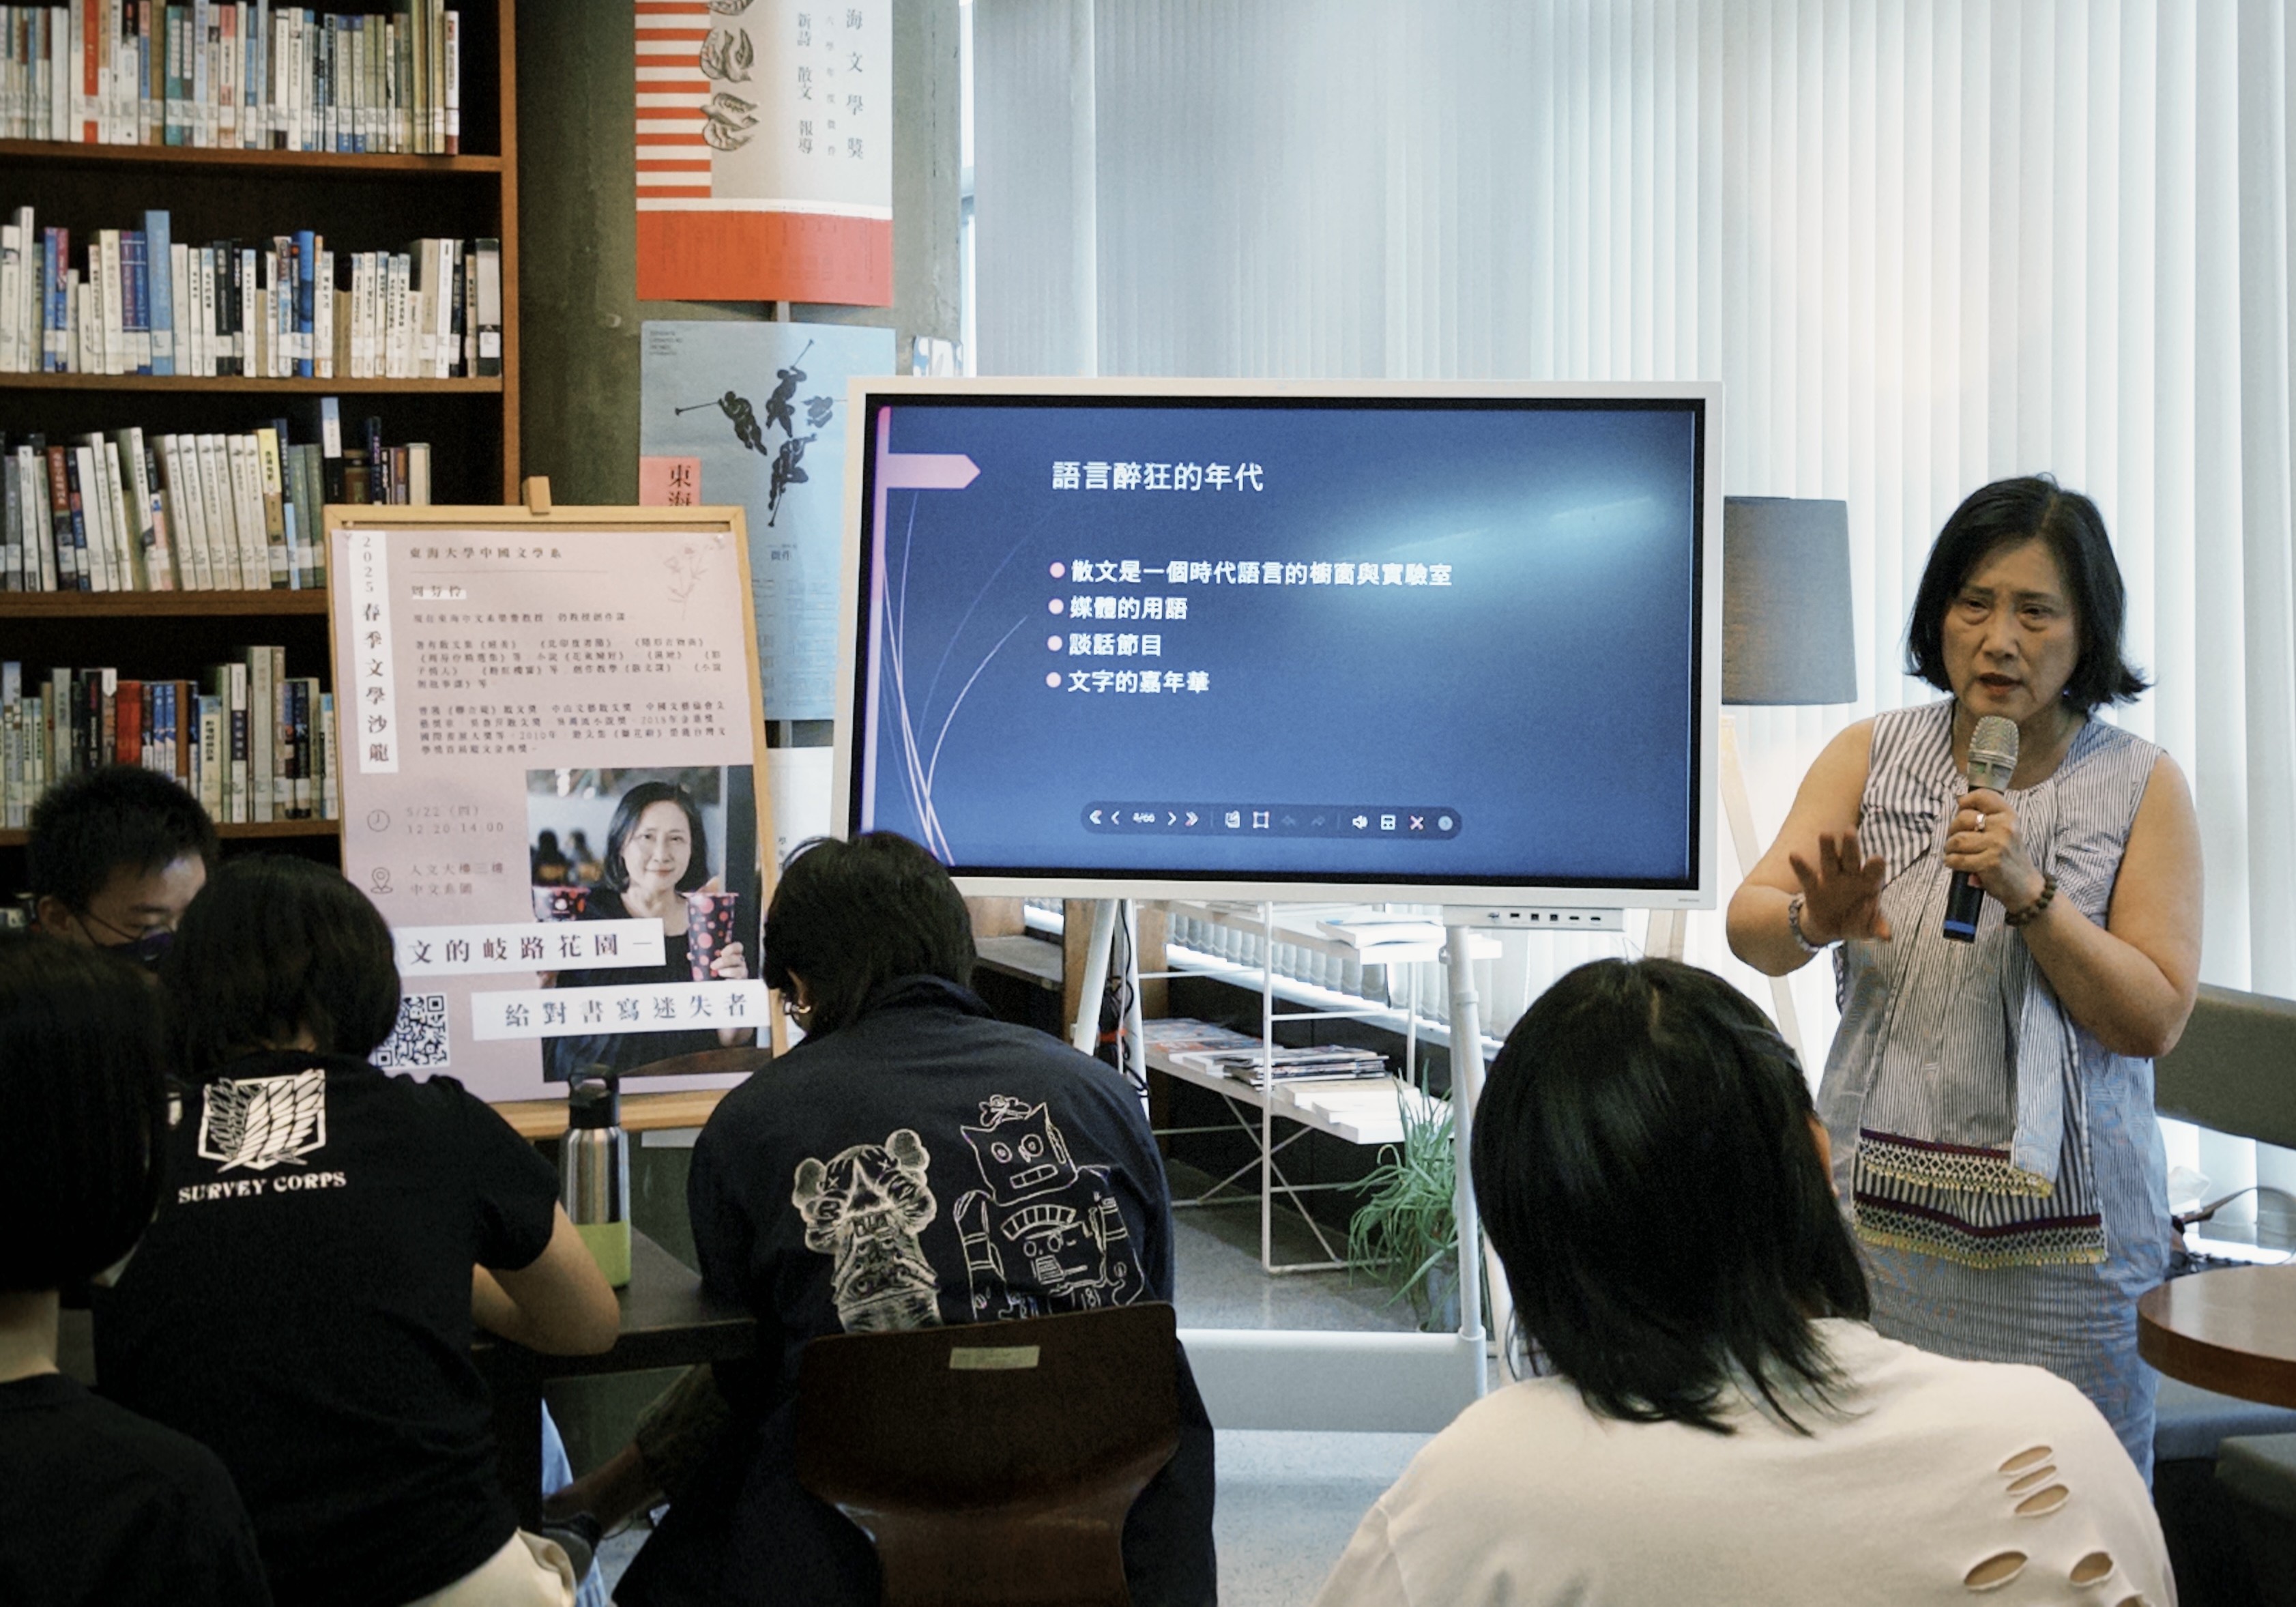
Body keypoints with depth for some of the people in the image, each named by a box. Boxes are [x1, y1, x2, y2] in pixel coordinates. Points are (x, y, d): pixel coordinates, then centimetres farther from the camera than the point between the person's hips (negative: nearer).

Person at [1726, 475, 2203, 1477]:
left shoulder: (2142, 787, 1)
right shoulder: (1869, 755, 6)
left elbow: (2154, 1020, -5)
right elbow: (1748, 924, -4)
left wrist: (2029, 893, -17)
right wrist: (1816, 922, -26)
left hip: (2059, 1230, -1)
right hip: (1878, 1201, 1)